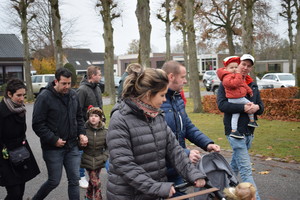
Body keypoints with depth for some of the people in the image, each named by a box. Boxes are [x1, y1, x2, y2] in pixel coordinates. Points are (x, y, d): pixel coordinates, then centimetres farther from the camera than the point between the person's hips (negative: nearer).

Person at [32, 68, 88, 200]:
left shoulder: (73, 95, 5)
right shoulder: (45, 97, -13)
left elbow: (79, 117, 18)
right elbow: (37, 124, -14)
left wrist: (81, 133, 3)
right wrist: (54, 140, -16)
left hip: (72, 146, 5)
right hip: (53, 148, -5)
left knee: (74, 180, 7)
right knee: (54, 181, 5)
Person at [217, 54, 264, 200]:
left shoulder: (253, 85, 15)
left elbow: (261, 106, 12)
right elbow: (221, 104, -17)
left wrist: (257, 107, -13)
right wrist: (243, 108, -25)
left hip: (249, 132, 7)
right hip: (235, 131, -7)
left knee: (235, 165, 19)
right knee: (246, 169, -9)